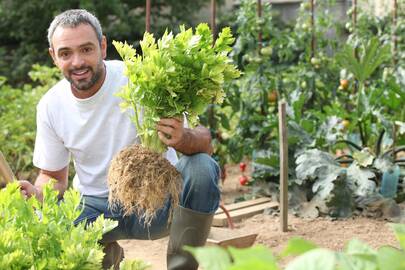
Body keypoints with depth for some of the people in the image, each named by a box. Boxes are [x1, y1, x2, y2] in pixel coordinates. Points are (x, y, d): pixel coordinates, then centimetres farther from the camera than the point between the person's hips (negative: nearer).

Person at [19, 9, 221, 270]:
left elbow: (206, 145, -17)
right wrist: (37, 194, -16)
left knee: (203, 167, -31)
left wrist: (183, 139, -42)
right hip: (96, 206, 3)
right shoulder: (50, 106, -5)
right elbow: (54, 176, 8)